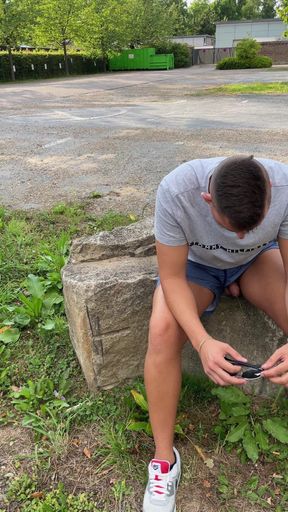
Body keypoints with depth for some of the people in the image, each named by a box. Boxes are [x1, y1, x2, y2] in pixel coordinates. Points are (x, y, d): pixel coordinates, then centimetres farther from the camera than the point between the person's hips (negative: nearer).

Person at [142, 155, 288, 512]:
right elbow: (172, 278, -26)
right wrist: (203, 342, -41)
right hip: (196, 263, -1)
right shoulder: (175, 191, -35)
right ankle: (164, 459, -9)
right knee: (162, 331, -28)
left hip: (257, 259, 2)